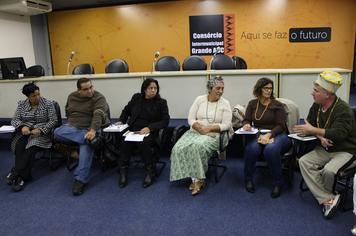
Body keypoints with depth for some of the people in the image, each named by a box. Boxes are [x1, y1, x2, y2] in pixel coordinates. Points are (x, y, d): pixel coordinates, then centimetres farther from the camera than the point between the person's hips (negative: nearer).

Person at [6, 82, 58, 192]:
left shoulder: (48, 104, 0)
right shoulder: (21, 104, 11)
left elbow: (53, 121, -4)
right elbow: (15, 120, 7)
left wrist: (40, 130, -19)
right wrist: (22, 127, -16)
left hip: (42, 133, -3)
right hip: (25, 132, 3)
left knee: (31, 147, -32)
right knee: (19, 146, -30)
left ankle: (16, 173, -30)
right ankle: (22, 176, -32)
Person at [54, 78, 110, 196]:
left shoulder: (99, 98, -7)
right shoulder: (72, 96, 11)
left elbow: (98, 114, -23)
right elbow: (67, 112, 26)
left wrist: (93, 130, -39)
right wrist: (71, 123, 7)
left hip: (89, 128, -4)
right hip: (72, 127, 5)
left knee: (86, 146, -33)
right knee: (57, 132, -27)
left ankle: (80, 179, -28)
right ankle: (89, 138, -30)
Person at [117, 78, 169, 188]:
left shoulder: (161, 102, 4)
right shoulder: (136, 98, 13)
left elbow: (165, 121, -2)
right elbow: (126, 110, 30)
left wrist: (149, 128, -15)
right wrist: (121, 121, 13)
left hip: (150, 133, -3)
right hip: (132, 130, 3)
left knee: (143, 143, -35)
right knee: (125, 143, -29)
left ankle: (150, 172, -17)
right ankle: (123, 172, -14)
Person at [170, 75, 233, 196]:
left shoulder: (225, 103, 0)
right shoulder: (199, 99, 5)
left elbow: (226, 125, -7)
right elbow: (191, 119, 1)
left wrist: (209, 128, -19)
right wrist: (200, 128, -17)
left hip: (213, 135, -3)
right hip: (195, 132, 3)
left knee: (198, 146, -35)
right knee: (179, 148, -25)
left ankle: (197, 178, -16)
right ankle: (197, 179, -18)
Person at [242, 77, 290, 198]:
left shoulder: (277, 105, 6)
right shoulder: (252, 104, 15)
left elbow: (281, 125, -2)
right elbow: (246, 120, 12)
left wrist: (269, 135, -20)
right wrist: (246, 125, -14)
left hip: (276, 135, -2)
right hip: (258, 135, 2)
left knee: (271, 149, -37)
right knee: (252, 148, -34)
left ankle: (278, 182, -15)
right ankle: (248, 179, -9)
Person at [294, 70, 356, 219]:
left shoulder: (343, 110, -21)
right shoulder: (317, 106, 1)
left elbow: (338, 134, -30)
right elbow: (309, 124, 2)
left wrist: (312, 130, -22)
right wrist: (320, 136, -18)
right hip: (325, 148, 7)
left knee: (329, 170, -33)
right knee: (304, 161, -18)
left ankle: (324, 196, 1)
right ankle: (328, 199, -21)